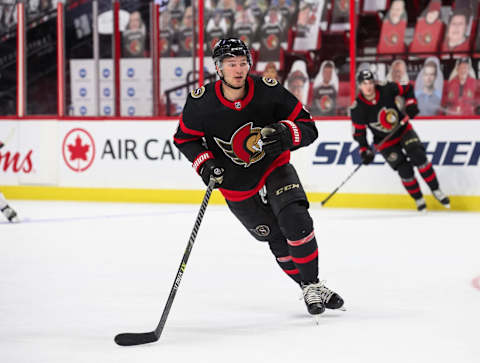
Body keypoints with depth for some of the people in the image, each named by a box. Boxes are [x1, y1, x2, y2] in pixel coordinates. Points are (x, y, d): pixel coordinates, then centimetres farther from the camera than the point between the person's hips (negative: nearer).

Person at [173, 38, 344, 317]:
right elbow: (184, 138, 0)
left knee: (296, 222, -21)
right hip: (236, 185, 1)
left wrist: (284, 133, -36)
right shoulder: (201, 102, -18)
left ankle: (313, 283, -4)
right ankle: (308, 289, 21)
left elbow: (309, 128, -16)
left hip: (274, 167, -1)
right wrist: (204, 163, -16)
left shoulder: (268, 91, -19)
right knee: (277, 240, 4)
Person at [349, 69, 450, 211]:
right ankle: (419, 200, 9)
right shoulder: (357, 108, -19)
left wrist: (411, 104, -14)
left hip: (403, 130, 1)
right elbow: (358, 132, -10)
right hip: (385, 141, -1)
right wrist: (365, 151, -19)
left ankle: (436, 190, -1)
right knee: (404, 169, -12)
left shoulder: (387, 89, -18)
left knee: (419, 157, -17)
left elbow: (407, 89, 0)